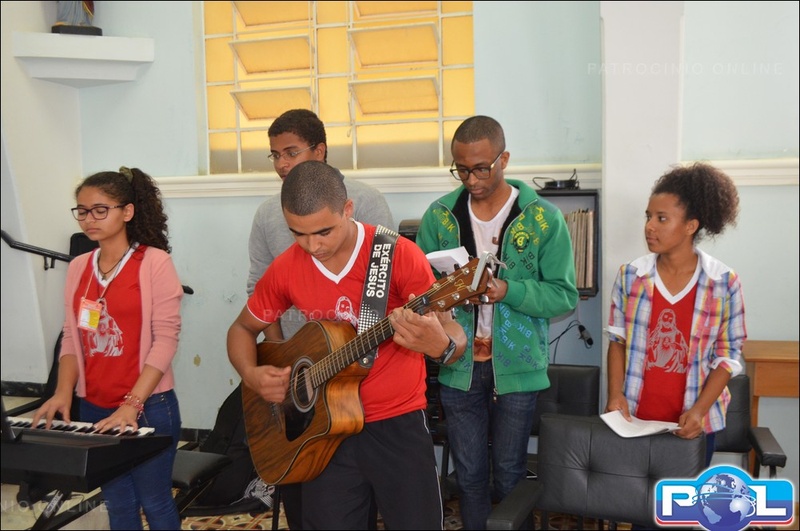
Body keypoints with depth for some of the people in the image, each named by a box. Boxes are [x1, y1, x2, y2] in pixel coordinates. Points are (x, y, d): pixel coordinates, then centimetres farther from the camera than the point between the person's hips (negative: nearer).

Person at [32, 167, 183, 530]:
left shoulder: (154, 262, -10)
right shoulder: (78, 267, 7)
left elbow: (166, 338, -14)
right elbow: (72, 337, 9)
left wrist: (132, 405, -19)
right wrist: (63, 393, -6)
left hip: (148, 406, -5)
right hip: (93, 408, 5)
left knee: (154, 502, 8)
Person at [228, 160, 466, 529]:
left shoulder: (399, 254, -15)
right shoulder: (285, 270, -4)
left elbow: (454, 337, -14)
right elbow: (243, 328, 12)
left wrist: (439, 344, -38)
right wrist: (251, 375, -8)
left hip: (398, 424, -2)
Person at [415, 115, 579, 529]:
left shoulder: (543, 218, -7)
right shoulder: (439, 215, 0)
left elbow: (564, 296, -8)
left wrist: (508, 290, -25)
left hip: (517, 366, -2)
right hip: (458, 366, 2)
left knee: (510, 473, 13)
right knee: (469, 474, 14)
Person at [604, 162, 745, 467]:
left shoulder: (724, 282, -8)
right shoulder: (630, 275, -3)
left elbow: (728, 355, -5)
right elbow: (617, 340, 3)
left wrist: (699, 411, -14)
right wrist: (615, 395, -8)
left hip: (691, 422, -1)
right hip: (635, 417, 1)